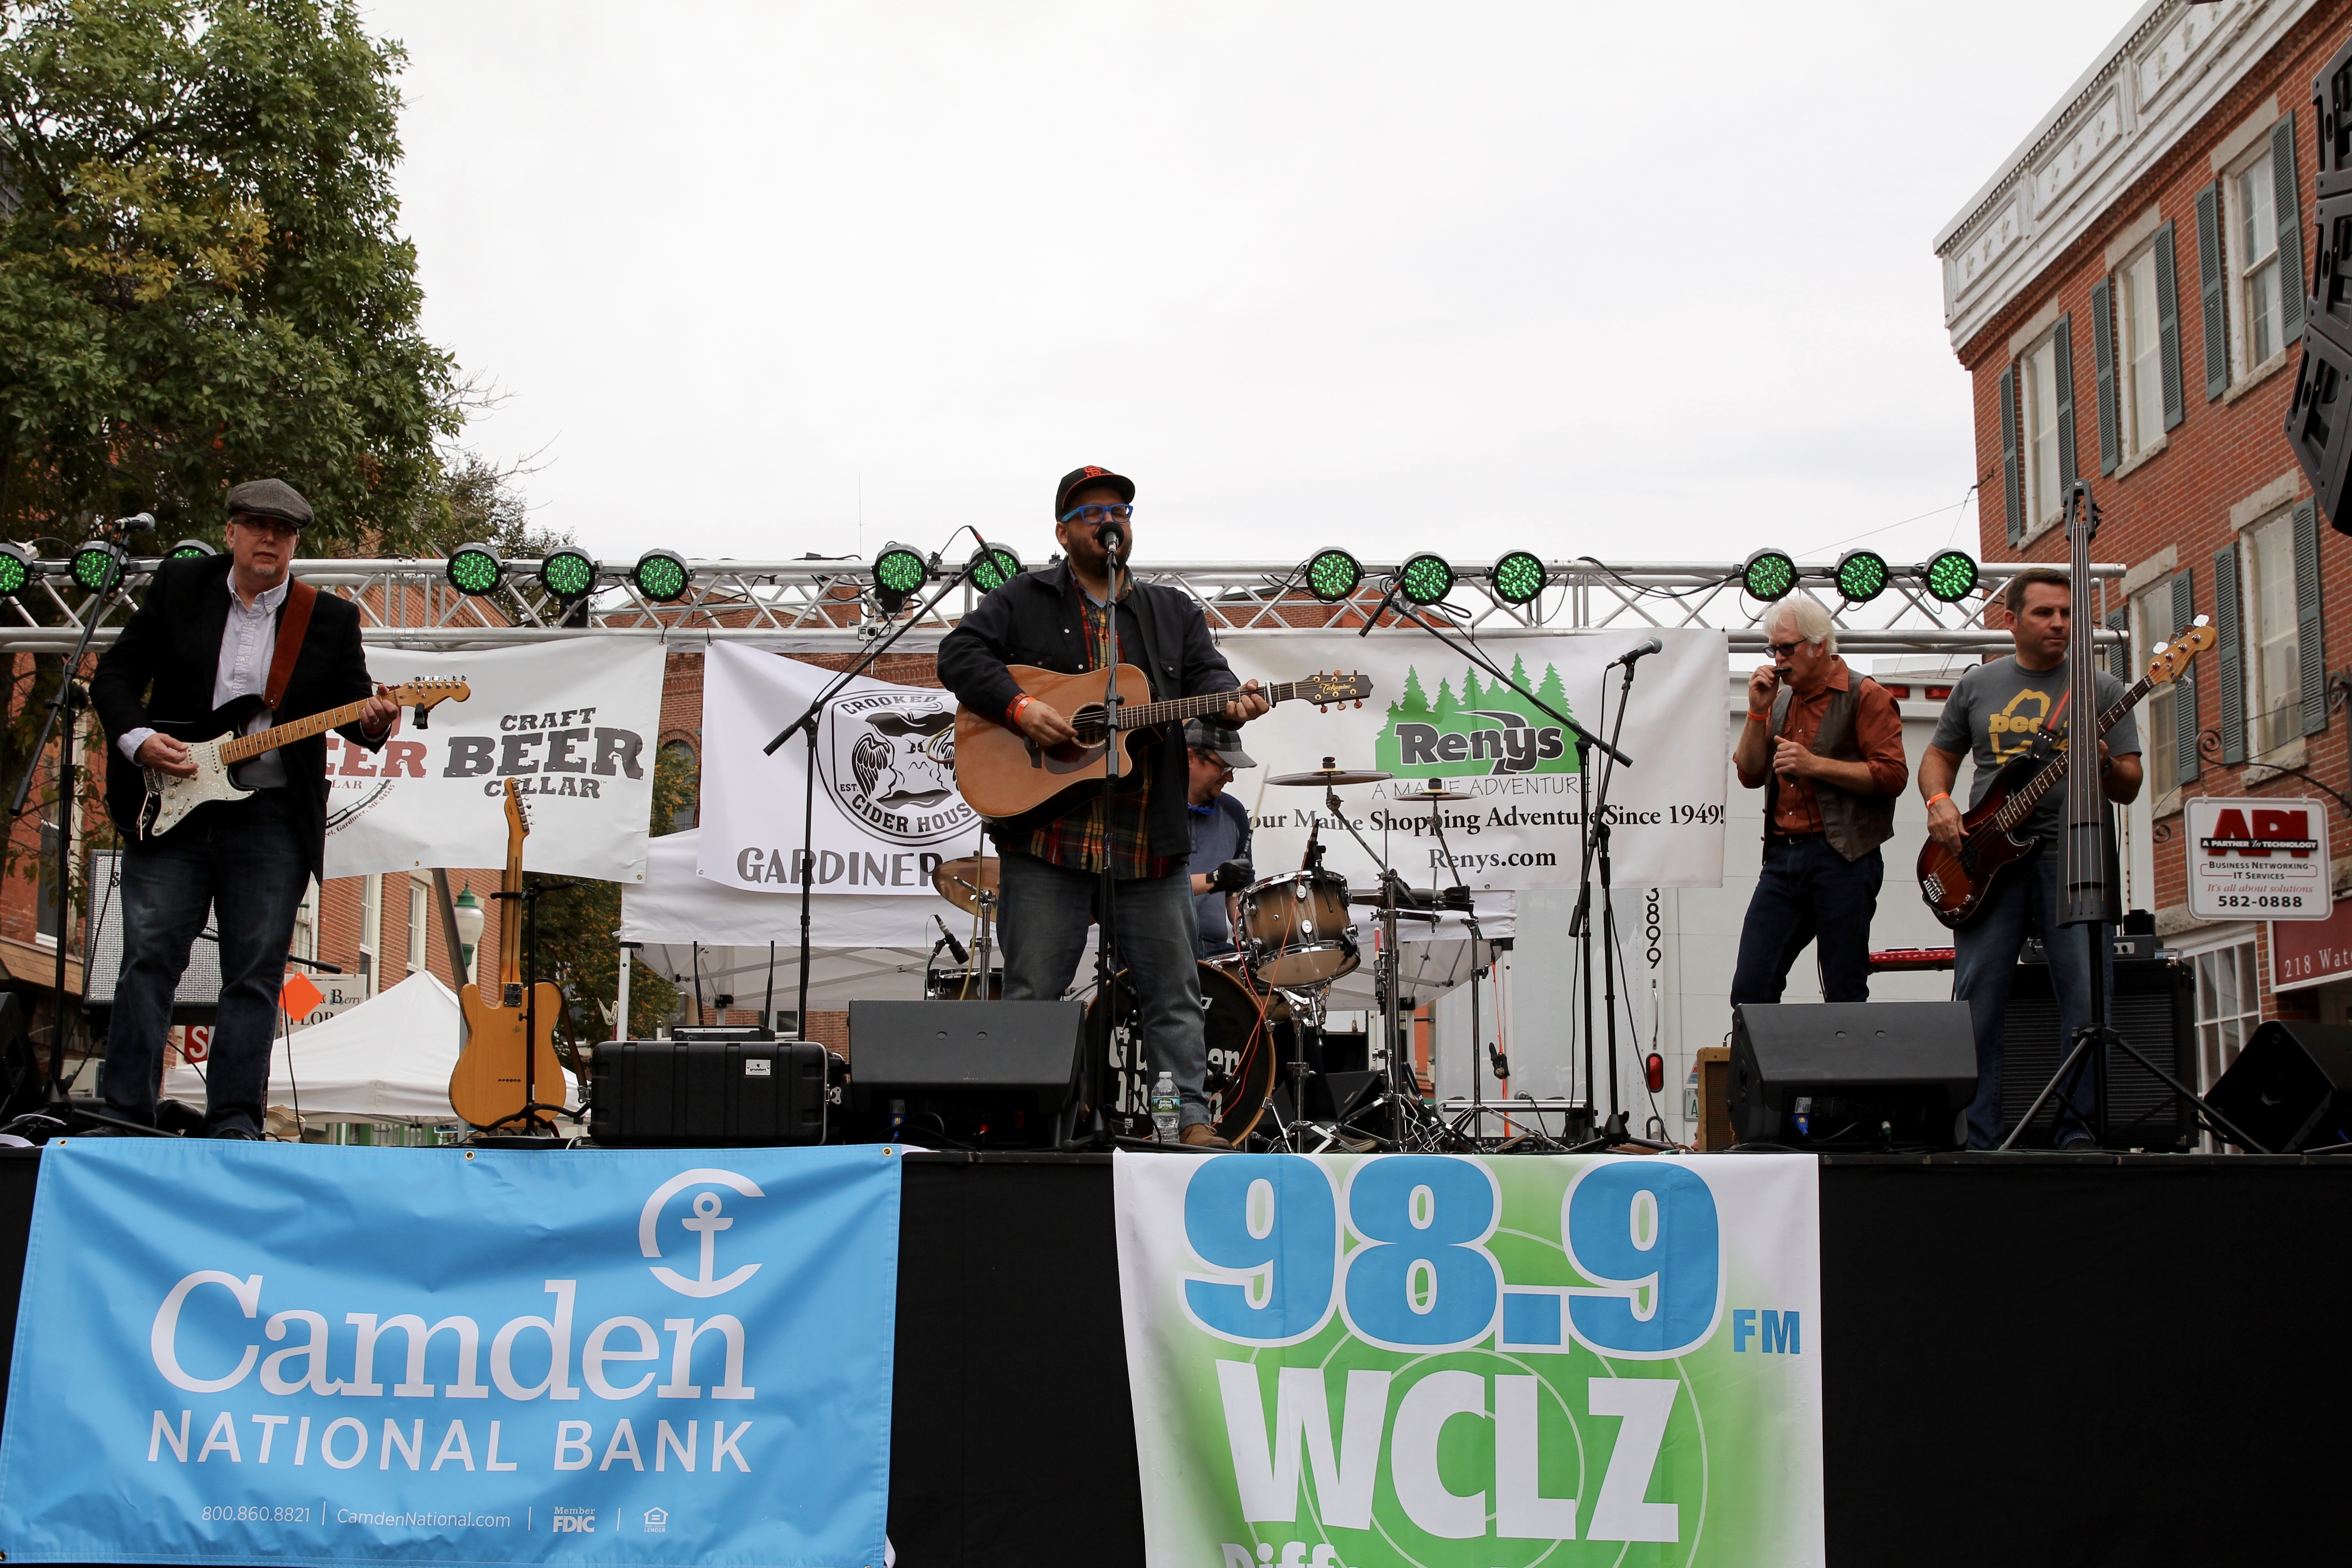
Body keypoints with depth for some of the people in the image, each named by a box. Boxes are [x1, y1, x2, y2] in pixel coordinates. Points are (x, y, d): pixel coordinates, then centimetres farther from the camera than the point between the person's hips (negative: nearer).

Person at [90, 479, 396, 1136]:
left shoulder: (331, 618, 7)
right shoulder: (178, 586, 8)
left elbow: (352, 707, 9)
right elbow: (114, 675, 8)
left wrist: (371, 722, -15)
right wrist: (137, 739, -8)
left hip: (271, 817, 0)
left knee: (255, 977, -1)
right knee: (148, 962, -1)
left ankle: (233, 1124, 4)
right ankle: (123, 1117, 5)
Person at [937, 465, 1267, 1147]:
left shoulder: (1175, 613, 18)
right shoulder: (1023, 600, 9)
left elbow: (1205, 673, 6)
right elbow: (960, 653, 0)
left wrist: (1231, 701, -18)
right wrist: (1020, 707, -15)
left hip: (1149, 837, 3)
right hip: (1047, 829, -2)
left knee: (1174, 991, 3)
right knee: (1031, 992, 0)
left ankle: (1191, 1118, 7)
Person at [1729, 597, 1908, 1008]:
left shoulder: (1865, 696, -1)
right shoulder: (1781, 699, 19)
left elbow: (1893, 775, -10)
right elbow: (1750, 774, 15)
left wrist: (1814, 764, -13)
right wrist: (1758, 711, 3)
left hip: (1843, 859, -6)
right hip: (1782, 857, 6)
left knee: (1845, 994, -1)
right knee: (1750, 990, -2)